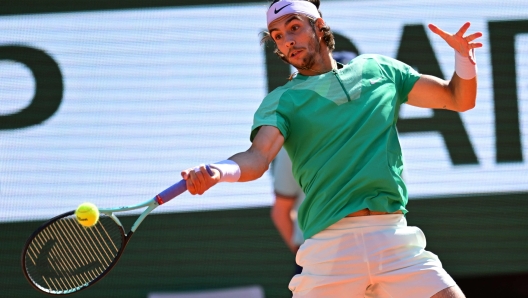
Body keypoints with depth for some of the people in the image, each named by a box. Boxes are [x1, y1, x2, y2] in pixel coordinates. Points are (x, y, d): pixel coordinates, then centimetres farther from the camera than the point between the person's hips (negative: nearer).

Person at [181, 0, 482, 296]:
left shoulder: (377, 69, 16)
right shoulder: (282, 101, 7)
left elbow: (459, 99, 19)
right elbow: (258, 157, -11)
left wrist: (464, 58, -2)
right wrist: (219, 171, -33)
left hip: (394, 238, 2)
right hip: (330, 246, -2)